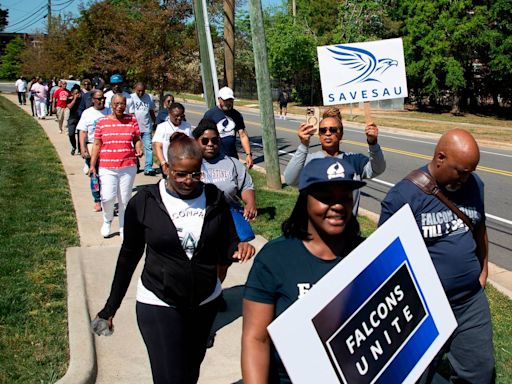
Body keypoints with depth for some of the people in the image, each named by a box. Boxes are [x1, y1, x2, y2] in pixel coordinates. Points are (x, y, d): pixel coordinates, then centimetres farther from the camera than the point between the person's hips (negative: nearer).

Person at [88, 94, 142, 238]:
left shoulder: (132, 120, 3)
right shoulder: (102, 122, 2)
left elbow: (137, 139, 9)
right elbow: (97, 144, 5)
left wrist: (138, 149, -12)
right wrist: (92, 165, 3)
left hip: (128, 166, 1)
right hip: (107, 167, -1)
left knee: (125, 199, 8)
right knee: (108, 197, -11)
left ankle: (123, 228, 26)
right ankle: (107, 220, 20)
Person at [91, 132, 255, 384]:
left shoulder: (213, 199, -5)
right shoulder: (143, 203, -11)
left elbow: (225, 249, 0)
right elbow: (129, 255, 0)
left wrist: (239, 248, -25)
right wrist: (111, 307, 3)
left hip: (205, 302, 3)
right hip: (158, 305, -3)